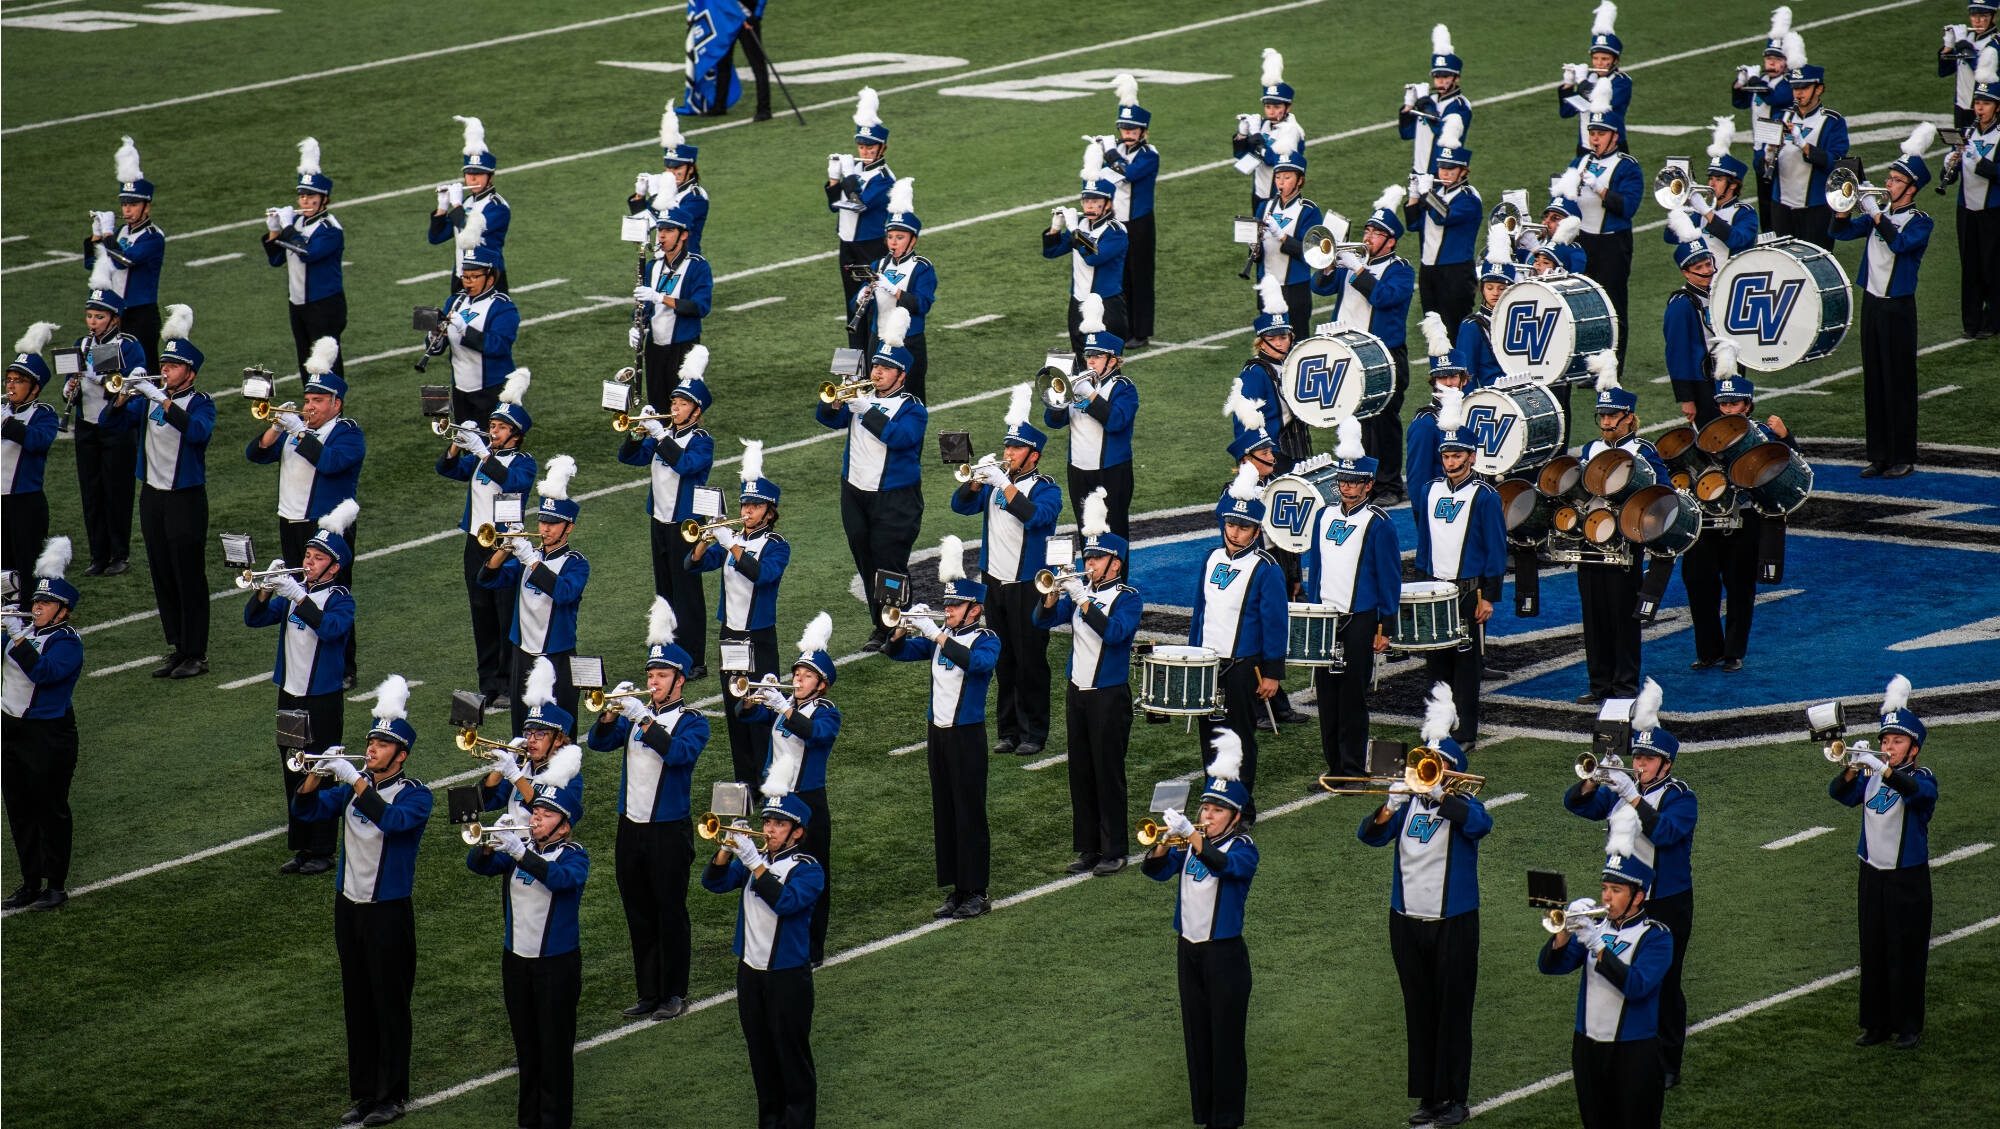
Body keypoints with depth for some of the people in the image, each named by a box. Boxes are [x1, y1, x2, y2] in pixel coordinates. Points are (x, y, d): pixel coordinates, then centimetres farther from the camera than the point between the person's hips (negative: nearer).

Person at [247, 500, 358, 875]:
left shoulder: (340, 598, -9)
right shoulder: (294, 589, 7)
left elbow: (331, 628, -29)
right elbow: (253, 619, 2)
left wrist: (298, 597, -34)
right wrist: (266, 590, -16)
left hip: (322, 700, -6)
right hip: (289, 696, 6)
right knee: (293, 774, 11)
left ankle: (322, 851, 6)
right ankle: (300, 847, 20)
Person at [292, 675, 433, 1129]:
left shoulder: (415, 794, -12)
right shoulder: (355, 785, 6)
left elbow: (390, 819, -31)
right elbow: (306, 811, 3)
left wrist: (354, 778, -32)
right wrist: (314, 775, -15)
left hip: (388, 912, -6)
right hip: (349, 907, 6)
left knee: (390, 1006, 1)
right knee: (358, 1005, 11)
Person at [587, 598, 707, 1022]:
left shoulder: (692, 722, -6)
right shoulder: (636, 713, 10)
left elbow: (679, 753, -24)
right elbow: (599, 742, -1)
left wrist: (642, 718, -28)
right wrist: (610, 714, -19)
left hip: (670, 831, -5)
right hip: (631, 828, 5)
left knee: (670, 914, 1)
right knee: (639, 915, 10)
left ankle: (675, 994, 10)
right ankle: (649, 993, 18)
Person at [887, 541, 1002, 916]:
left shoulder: (985, 639, -10)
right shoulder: (940, 635, 8)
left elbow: (978, 662, -31)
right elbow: (897, 652, 9)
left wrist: (936, 634, -32)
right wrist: (903, 629, -12)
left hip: (967, 734, -7)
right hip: (938, 731, 7)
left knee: (970, 814, -3)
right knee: (944, 813, 9)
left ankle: (976, 893, 3)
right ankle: (956, 890, 16)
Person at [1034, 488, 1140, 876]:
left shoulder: (1128, 598, -9)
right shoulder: (1080, 588, 7)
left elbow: (1114, 631, -26)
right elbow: (1042, 621, 3)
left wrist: (1083, 600, -29)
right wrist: (1052, 598, -16)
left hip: (1110, 696, -6)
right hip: (1077, 693, 6)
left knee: (1108, 774, -2)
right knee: (1081, 773, 10)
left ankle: (1114, 852, 5)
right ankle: (1088, 848, 17)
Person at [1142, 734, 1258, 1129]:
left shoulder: (1242, 847, -9)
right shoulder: (1188, 843, 6)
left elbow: (1224, 865, -31)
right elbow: (1155, 871, -3)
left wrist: (1190, 834, -41)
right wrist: (1164, 844, -22)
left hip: (1225, 952, -6)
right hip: (1189, 949, 6)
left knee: (1226, 1039, -2)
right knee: (1197, 1037, 12)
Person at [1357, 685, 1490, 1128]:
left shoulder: (1462, 803, -4)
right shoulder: (1407, 802, 5)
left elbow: (1479, 824, -27)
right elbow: (1370, 835, -7)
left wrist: (1437, 793, -32)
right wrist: (1387, 809, -26)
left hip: (1453, 922, -4)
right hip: (1407, 920, 4)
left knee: (1452, 1011, 0)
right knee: (1419, 1010, 9)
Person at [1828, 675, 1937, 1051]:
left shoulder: (1920, 778, -8)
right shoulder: (1870, 778, 7)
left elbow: (1915, 790, -32)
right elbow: (1840, 794, -9)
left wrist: (1881, 767, -47)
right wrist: (1851, 769, -30)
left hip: (1908, 879, -5)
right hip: (1872, 875, 5)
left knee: (1906, 956, -2)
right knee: (1873, 954, 9)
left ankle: (1909, 1027, 7)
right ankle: (1877, 1024, 18)